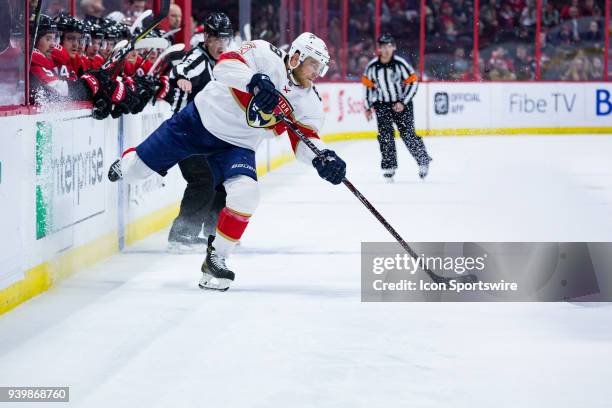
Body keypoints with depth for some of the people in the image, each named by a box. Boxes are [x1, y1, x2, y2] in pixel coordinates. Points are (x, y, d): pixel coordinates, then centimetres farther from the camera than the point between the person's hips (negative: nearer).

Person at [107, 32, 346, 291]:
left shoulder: (310, 102, -7)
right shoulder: (265, 55, -21)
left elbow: (305, 140, -7)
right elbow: (225, 65, -32)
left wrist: (322, 157, -28)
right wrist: (255, 81, -48)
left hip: (236, 146, 3)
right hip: (199, 121, -3)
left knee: (245, 195, -24)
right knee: (139, 168, 8)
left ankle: (216, 258, -7)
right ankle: (125, 165, 49)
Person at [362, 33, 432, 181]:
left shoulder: (400, 63, -14)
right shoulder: (372, 66, -4)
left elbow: (412, 82, -10)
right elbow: (368, 85, 8)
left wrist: (403, 103, -15)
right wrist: (368, 107, 7)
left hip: (402, 104, -3)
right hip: (382, 105, 3)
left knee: (407, 134, -5)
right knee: (385, 135, -8)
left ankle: (423, 160, 15)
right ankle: (389, 167, -1)